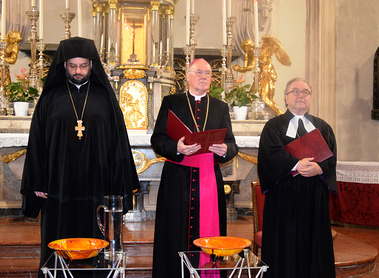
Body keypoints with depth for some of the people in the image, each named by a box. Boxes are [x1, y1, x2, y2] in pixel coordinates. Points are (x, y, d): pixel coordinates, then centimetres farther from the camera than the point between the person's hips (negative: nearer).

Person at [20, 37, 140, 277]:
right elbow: (37, 142, 5)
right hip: (59, 188, 0)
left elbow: (118, 140, 4)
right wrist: (38, 184, 0)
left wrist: (120, 185, 0)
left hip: (95, 187, 0)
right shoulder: (51, 97, 5)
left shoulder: (104, 96, 5)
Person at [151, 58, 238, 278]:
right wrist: (176, 148, -20)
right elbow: (157, 140, -1)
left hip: (210, 180, 2)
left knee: (208, 233, 2)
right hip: (178, 179, -2)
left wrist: (225, 150, -15)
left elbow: (232, 145, 8)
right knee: (176, 236, 0)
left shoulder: (221, 107, 15)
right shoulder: (171, 103, 9)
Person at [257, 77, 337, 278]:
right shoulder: (274, 126, 6)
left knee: (315, 242, 5)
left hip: (315, 194, 3)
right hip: (284, 193, -3)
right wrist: (297, 165, -25)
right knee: (286, 244, -1)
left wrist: (319, 167, -18)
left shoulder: (322, 127, 15)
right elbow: (273, 153, -10)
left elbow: (332, 156, 2)